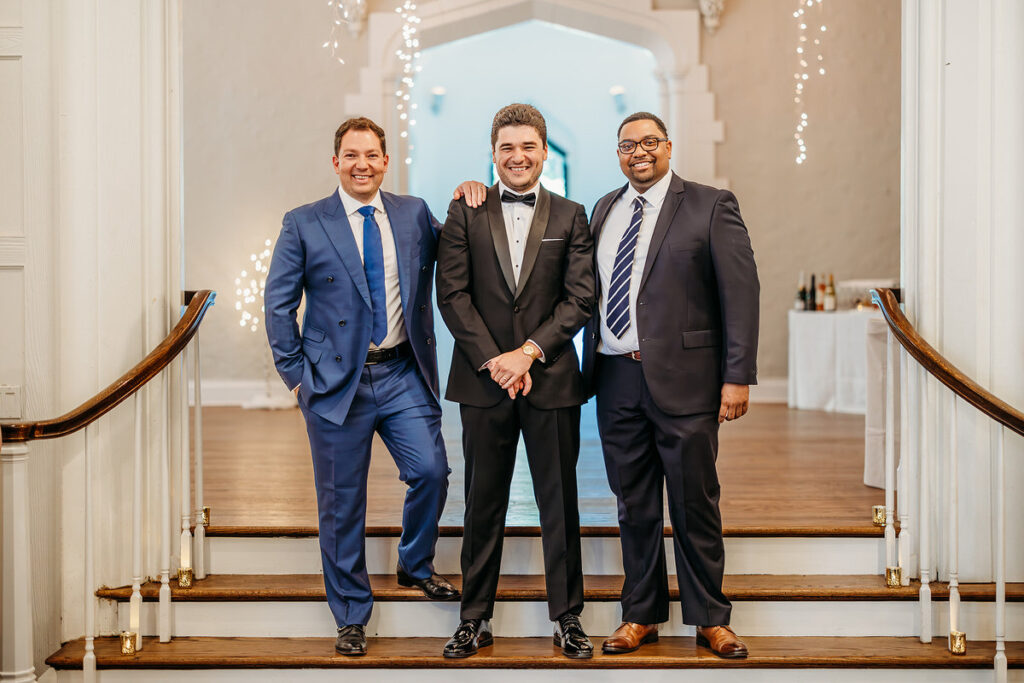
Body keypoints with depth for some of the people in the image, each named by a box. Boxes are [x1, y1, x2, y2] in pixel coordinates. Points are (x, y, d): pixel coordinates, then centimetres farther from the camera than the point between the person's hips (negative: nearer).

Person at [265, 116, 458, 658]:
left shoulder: (414, 213, 8)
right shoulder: (303, 224, 0)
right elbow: (278, 305, 1)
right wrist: (297, 374, -3)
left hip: (404, 374, 2)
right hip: (336, 381, -2)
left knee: (431, 472, -6)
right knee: (342, 502, 5)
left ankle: (416, 565, 26)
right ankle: (351, 616, 23)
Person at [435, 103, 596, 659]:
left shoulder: (570, 217, 7)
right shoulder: (465, 213, 6)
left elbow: (580, 299, 0)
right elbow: (452, 294, -2)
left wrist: (529, 352, -11)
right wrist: (493, 360, -11)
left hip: (552, 379, 0)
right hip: (483, 381, 0)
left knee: (559, 502, 7)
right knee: (483, 504, 8)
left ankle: (566, 616, 20)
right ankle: (475, 618, 20)